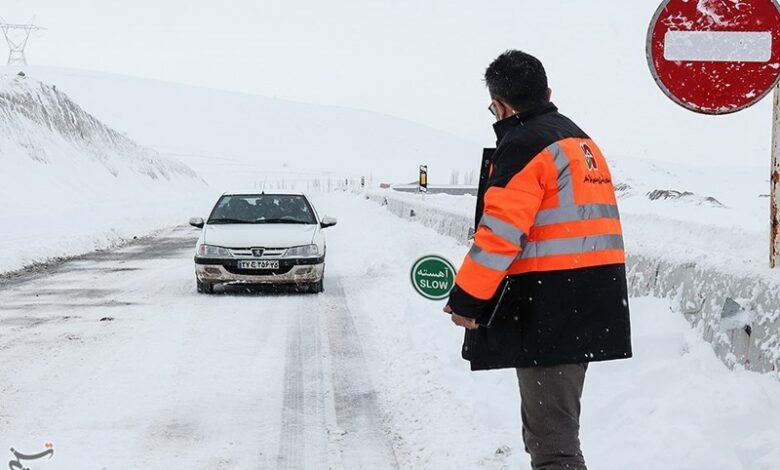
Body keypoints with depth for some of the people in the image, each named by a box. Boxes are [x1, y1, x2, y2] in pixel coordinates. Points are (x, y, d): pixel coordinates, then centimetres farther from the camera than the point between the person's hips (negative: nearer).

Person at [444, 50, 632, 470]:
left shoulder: (523, 145, -11)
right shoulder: (580, 141, 18)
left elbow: (500, 233, -18)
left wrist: (466, 300, -11)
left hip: (548, 310, -10)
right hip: (593, 308, 10)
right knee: (549, 423, 21)